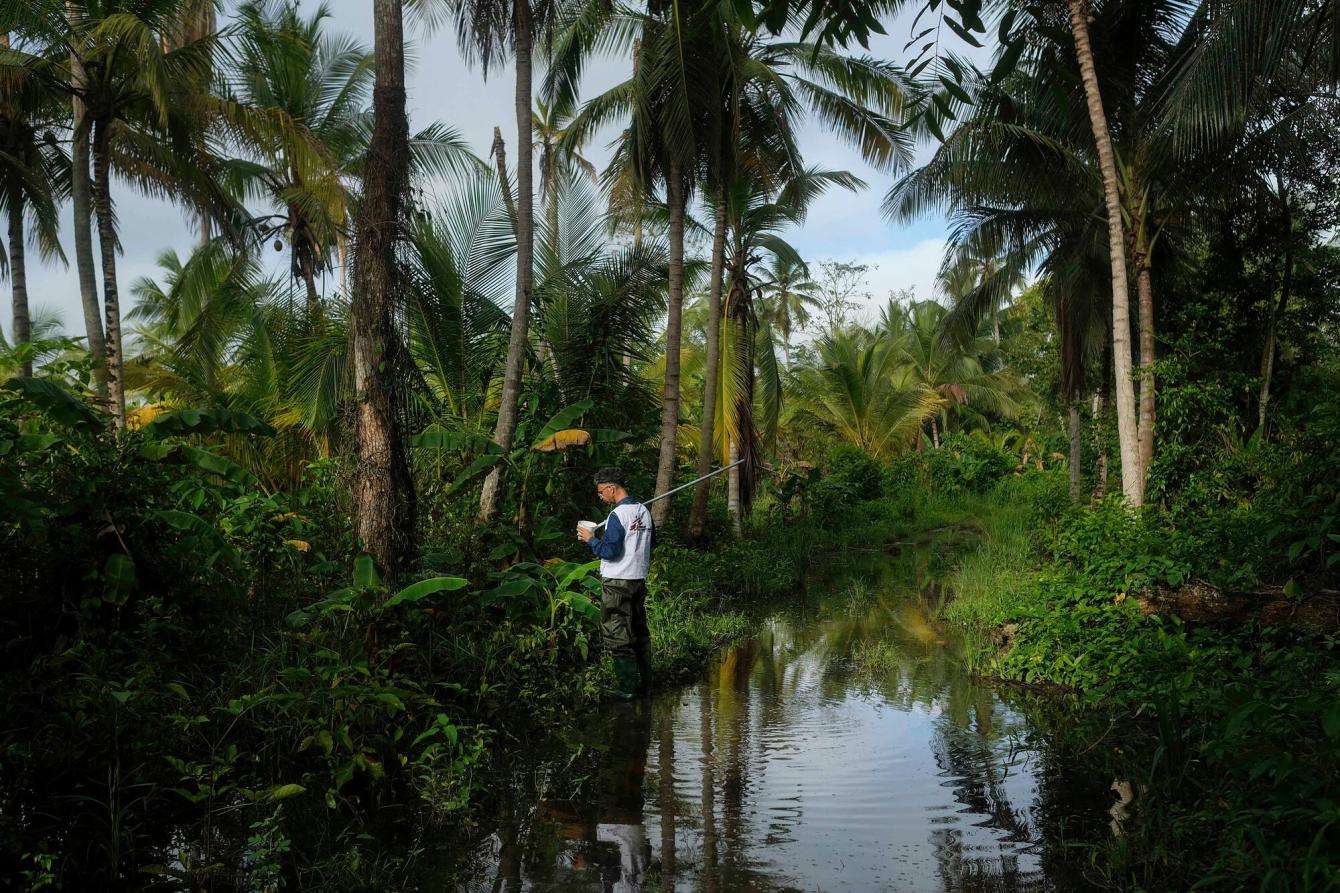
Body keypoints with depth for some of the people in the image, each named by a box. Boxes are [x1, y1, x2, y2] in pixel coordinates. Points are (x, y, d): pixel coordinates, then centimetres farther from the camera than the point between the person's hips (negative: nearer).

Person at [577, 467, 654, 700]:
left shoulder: (617, 516, -16)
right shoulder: (643, 511, 10)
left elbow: (611, 552, -21)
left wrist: (591, 539, -5)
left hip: (617, 583, -8)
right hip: (639, 580, 8)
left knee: (618, 637, -2)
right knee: (640, 634, 13)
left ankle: (627, 688, -1)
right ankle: (645, 685, 17)